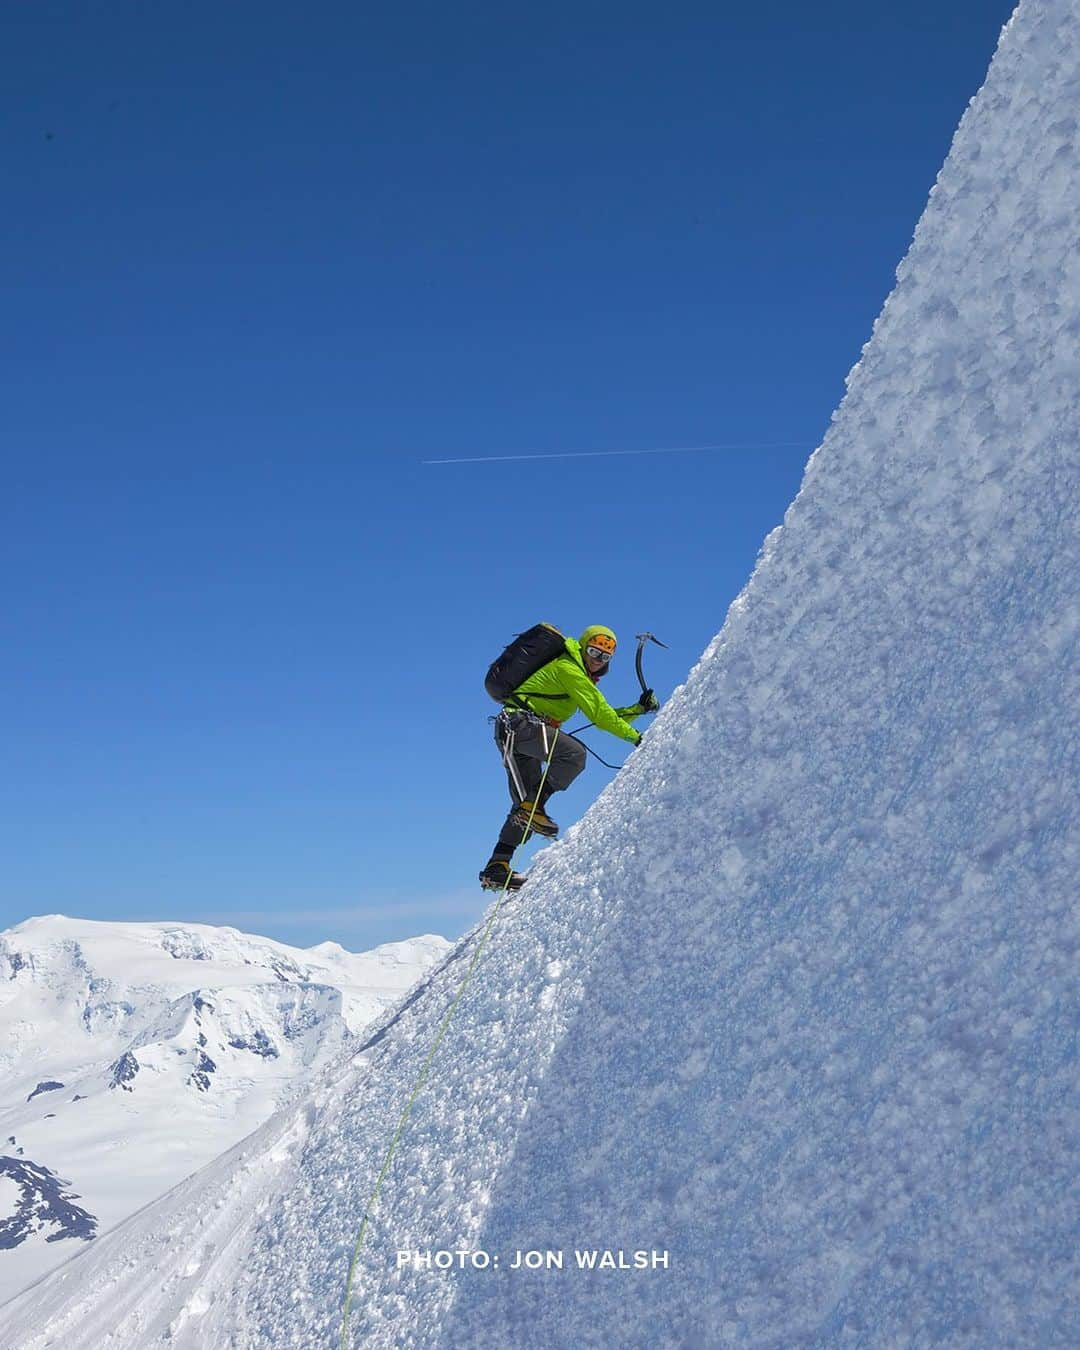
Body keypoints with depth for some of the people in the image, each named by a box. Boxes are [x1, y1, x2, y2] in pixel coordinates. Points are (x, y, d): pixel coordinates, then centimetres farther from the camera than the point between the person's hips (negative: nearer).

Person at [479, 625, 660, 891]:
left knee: (526, 804, 7)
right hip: (520, 722, -11)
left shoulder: (581, 679, 24)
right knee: (574, 753, -28)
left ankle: (496, 868, 5)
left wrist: (639, 708, 12)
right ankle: (532, 807, -23)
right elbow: (598, 713, -13)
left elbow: (603, 716, 24)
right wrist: (635, 737, -11)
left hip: (515, 732, 11)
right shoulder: (567, 668, -7)